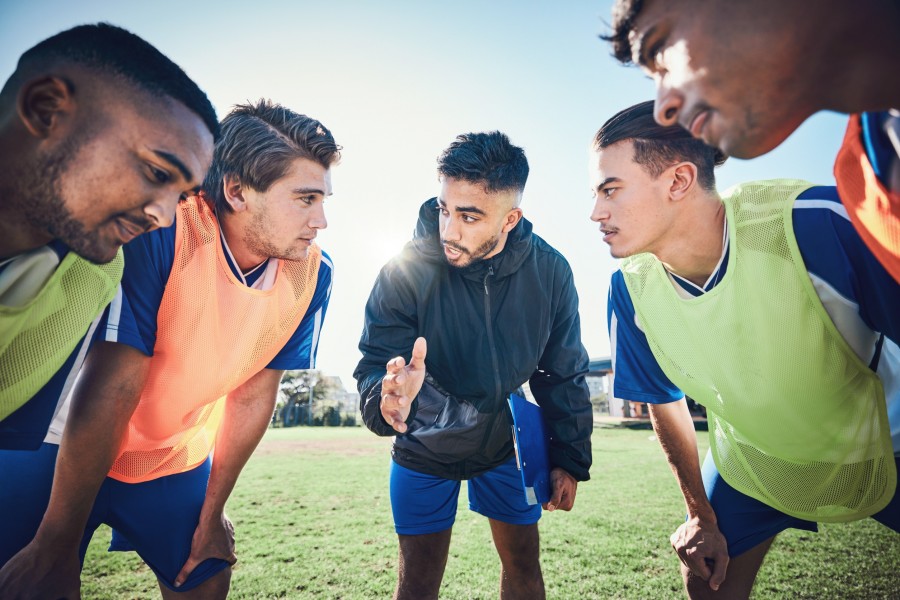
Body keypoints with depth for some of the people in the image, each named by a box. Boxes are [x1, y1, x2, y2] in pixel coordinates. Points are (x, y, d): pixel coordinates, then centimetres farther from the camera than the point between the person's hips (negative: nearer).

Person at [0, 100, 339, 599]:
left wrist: (211, 513, 0)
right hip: (61, 449, -3)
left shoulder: (311, 274, -15)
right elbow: (111, 392, -26)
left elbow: (253, 393, -8)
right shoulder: (160, 233, -28)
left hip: (177, 464, 4)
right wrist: (57, 548, -17)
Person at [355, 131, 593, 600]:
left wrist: (569, 459, -2)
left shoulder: (549, 271, -17)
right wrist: (388, 395, -48)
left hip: (507, 442, 2)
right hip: (425, 451, -1)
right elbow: (373, 367, -24)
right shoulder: (405, 270, -25)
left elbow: (564, 374, -6)